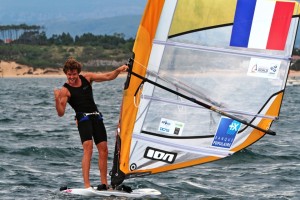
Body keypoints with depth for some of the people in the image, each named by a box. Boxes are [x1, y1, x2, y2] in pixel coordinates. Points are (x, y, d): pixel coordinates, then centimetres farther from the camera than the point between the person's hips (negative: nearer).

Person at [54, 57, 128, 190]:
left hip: (96, 116, 6)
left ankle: (104, 184, 13)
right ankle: (86, 185, -28)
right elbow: (61, 113, -11)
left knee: (103, 150, 4)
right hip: (83, 118, -6)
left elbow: (108, 77, 11)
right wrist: (57, 100, -28)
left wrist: (118, 70, -7)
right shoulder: (65, 90, -4)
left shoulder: (87, 78, 9)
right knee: (88, 148, -23)